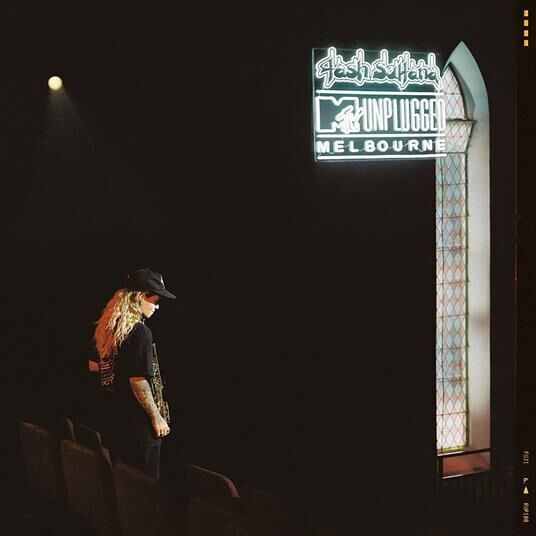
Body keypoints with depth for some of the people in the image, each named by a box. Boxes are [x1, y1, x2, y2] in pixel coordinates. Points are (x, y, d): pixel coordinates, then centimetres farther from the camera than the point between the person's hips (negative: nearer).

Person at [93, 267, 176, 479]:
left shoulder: (108, 329, 8)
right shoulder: (139, 332, -17)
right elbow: (138, 380, -21)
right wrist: (157, 416, -13)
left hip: (112, 417, 8)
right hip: (137, 422, -8)